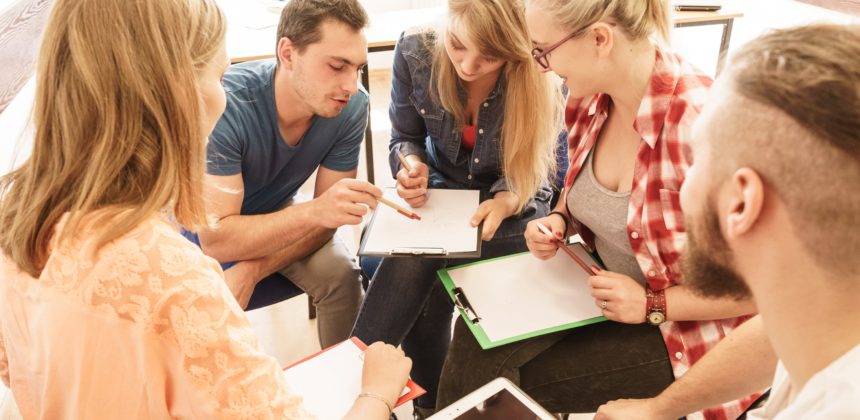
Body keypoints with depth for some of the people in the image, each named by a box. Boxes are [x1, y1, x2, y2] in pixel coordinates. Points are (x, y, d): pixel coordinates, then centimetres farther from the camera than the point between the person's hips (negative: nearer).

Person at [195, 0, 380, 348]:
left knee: (340, 275, -20)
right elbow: (214, 239, -35)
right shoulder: (226, 104, -34)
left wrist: (251, 270, -30)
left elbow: (326, 217, -16)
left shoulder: (351, 106, -23)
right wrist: (313, 211, -48)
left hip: (277, 211, 3)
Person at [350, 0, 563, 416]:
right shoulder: (415, 50, -15)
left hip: (516, 206, -2)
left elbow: (533, 173, -11)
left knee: (416, 264, -25)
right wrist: (411, 164, -23)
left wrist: (507, 201, -31)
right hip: (441, 193, 2)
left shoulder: (545, 78, -21)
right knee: (417, 275, -28)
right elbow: (405, 137, -1)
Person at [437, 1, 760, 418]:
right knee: (478, 339, -11)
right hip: (600, 282, 7)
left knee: (508, 382, -12)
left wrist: (654, 304, -22)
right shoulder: (589, 98, -8)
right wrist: (558, 221, -5)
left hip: (683, 328, -6)